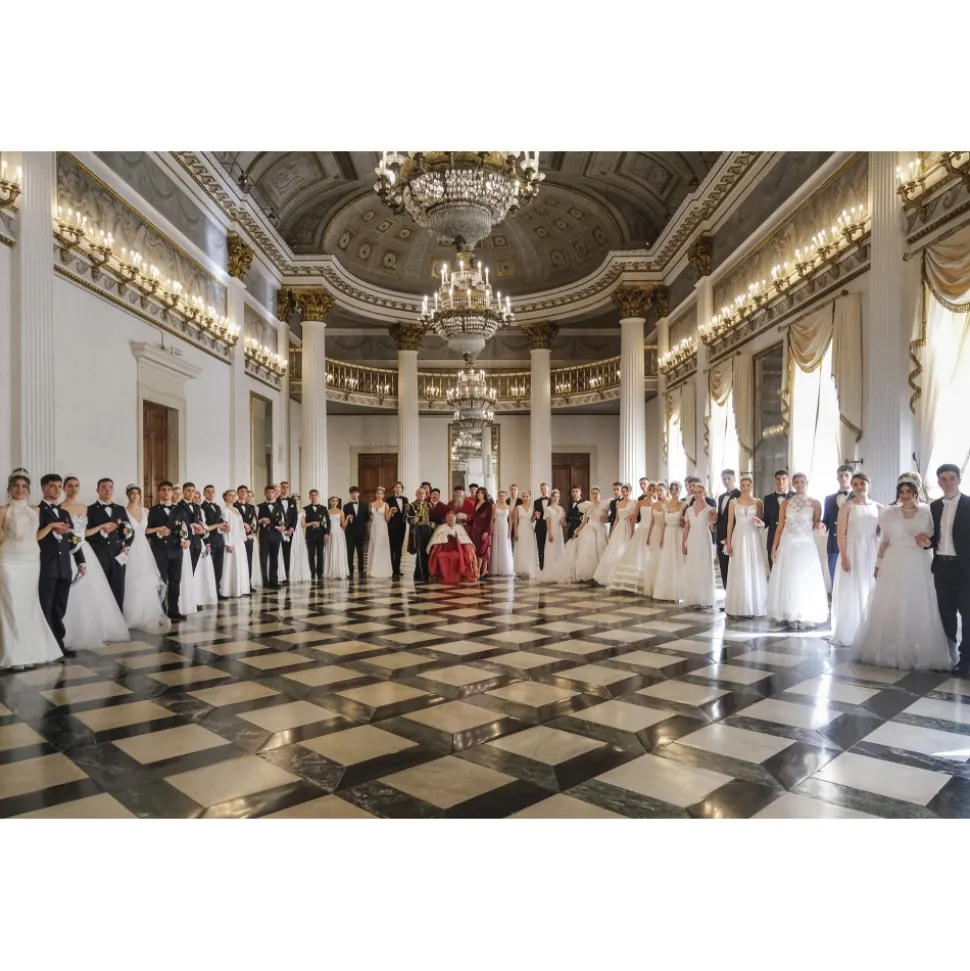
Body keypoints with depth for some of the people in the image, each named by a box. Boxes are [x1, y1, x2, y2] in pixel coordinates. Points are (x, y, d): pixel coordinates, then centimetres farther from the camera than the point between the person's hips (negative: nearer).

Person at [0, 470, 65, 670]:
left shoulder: (35, 510, 10)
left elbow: (36, 536, 11)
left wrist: (52, 527, 1)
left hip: (31, 562, 4)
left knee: (30, 605, 9)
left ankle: (32, 651, 18)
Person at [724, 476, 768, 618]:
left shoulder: (758, 502, 6)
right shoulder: (733, 502, 5)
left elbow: (762, 523, 10)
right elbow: (730, 523, 4)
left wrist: (760, 523, -14)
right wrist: (728, 542, -2)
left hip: (754, 539, 0)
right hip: (739, 539, 0)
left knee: (755, 572, 0)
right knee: (739, 573, 0)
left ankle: (755, 607, 7)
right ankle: (738, 608, 3)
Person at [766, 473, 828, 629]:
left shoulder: (815, 503, 3)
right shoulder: (785, 503, 5)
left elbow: (817, 526, 6)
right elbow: (780, 526, 5)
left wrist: (819, 526, -18)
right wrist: (774, 547, 1)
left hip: (806, 545, -1)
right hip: (787, 545, 1)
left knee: (806, 581, 1)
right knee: (787, 580, 2)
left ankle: (804, 616, 9)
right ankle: (789, 615, 10)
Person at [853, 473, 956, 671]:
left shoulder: (927, 513, 3)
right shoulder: (889, 512, 5)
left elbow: (933, 541, 8)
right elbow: (884, 541, 8)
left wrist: (926, 541, -14)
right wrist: (878, 564, 6)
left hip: (917, 567, 0)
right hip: (893, 565, 1)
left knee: (916, 610, 1)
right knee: (889, 609, 3)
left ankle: (917, 654, 11)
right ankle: (887, 652, 12)